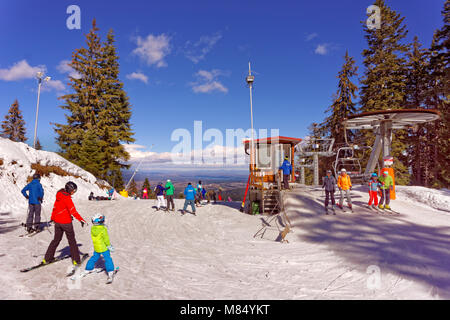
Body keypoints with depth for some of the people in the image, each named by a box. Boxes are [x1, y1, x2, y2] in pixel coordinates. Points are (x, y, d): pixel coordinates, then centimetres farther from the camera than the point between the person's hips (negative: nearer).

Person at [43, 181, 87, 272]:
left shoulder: (59, 196, 5)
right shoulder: (67, 198, -20)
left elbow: (55, 207, 17)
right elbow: (73, 211, -27)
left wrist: (53, 218, 29)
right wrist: (81, 220, -29)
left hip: (57, 222, 7)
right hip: (66, 222, -7)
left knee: (56, 239, 21)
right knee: (72, 241, 4)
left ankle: (47, 258, 27)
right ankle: (76, 260, 9)